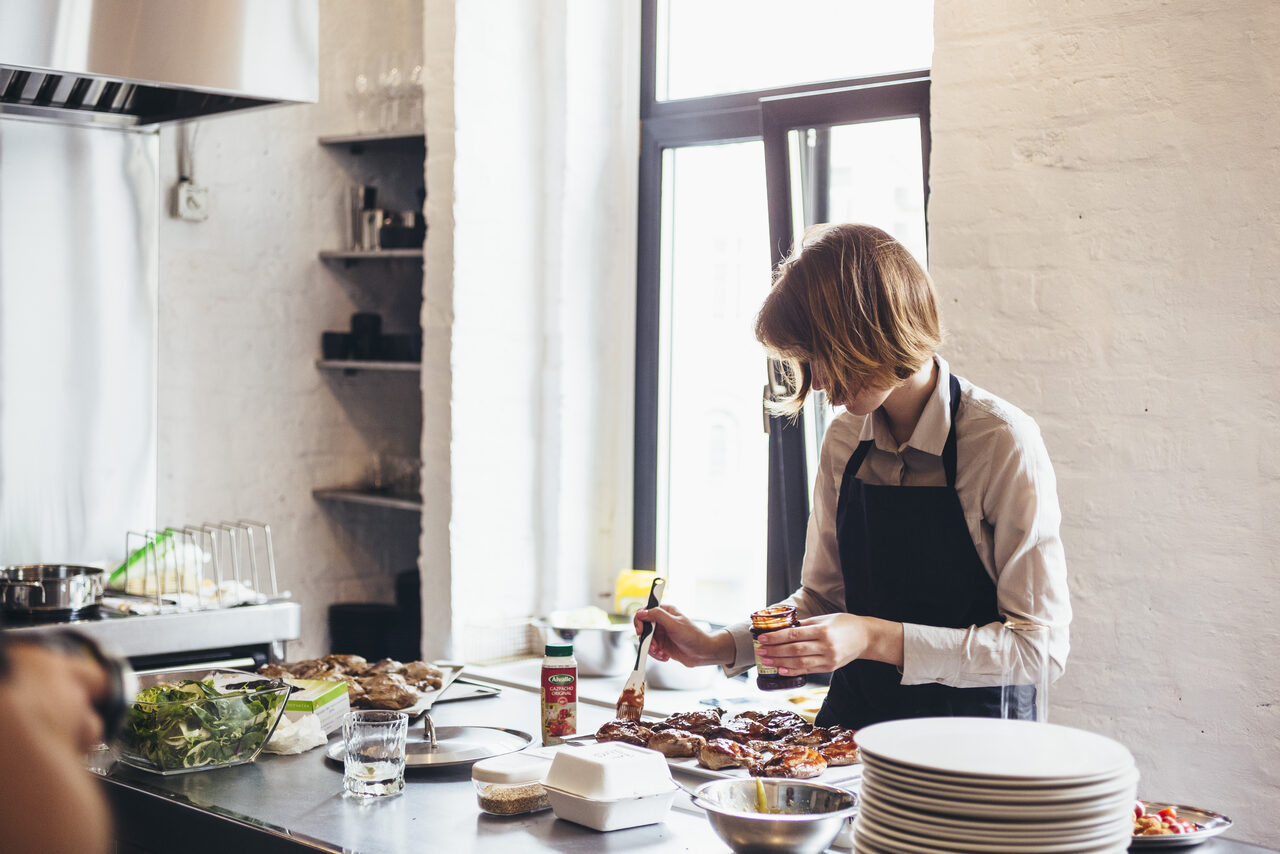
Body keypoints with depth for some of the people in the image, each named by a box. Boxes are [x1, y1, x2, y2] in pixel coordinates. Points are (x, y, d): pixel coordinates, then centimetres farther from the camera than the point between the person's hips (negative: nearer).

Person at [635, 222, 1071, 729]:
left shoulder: (1003, 442, -13)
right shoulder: (845, 440, 5)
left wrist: (877, 639, -22)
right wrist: (718, 648, 2)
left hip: (970, 740, -5)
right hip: (852, 721, 5)